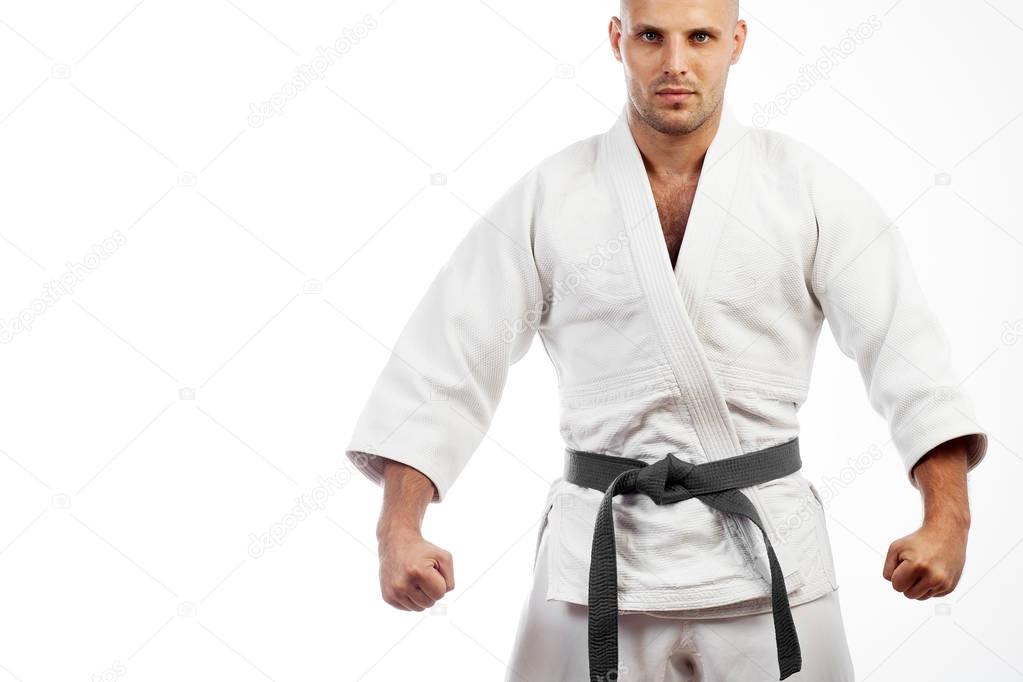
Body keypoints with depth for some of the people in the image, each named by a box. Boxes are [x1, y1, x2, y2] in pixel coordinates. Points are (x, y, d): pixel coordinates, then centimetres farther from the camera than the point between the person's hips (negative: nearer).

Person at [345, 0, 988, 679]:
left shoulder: (811, 188, -2)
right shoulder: (544, 200, -1)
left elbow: (907, 345, -8)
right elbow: (446, 361, -3)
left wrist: (947, 518, -20)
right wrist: (399, 530, -14)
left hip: (767, 551, 0)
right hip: (600, 551, 0)